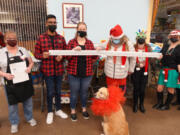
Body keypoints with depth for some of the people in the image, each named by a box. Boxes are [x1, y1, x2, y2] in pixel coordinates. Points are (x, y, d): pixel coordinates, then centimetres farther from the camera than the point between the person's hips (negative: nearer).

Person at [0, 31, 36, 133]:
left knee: (28, 101, 16)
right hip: (11, 84, -2)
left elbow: (31, 62, 9)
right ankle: (14, 123, 36)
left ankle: (30, 118, 40)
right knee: (12, 104, 12)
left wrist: (29, 68, -11)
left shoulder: (23, 50, 3)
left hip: (25, 81, 2)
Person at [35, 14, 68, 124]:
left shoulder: (61, 38, 4)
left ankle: (58, 110, 36)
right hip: (47, 70, -2)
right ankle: (50, 112, 31)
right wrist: (43, 55, -22)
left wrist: (61, 57, -13)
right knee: (50, 92, 8)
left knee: (58, 91, 15)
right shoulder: (41, 38, -3)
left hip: (59, 69, 2)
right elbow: (36, 54, -1)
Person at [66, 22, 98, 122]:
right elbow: (67, 57, -4)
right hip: (74, 72, -2)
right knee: (74, 92, 10)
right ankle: (73, 111, 30)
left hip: (87, 73, 2)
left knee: (84, 92, 16)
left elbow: (94, 57, 7)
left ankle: (84, 109, 37)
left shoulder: (90, 43, 7)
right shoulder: (71, 42, 0)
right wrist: (73, 50, -21)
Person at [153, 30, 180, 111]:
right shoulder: (165, 46, 10)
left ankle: (167, 105, 26)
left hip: (173, 71, -4)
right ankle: (159, 103, 28)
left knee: (170, 89, 7)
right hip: (163, 70, 4)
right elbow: (160, 57, 5)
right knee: (159, 88, 7)